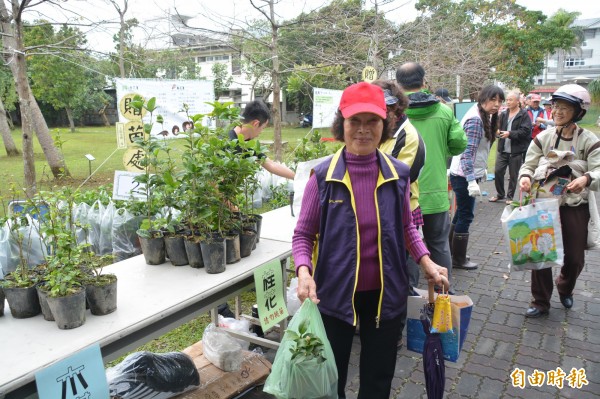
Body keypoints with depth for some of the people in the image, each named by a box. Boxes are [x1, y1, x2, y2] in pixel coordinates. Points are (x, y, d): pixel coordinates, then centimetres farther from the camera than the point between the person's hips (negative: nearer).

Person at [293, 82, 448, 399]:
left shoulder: (398, 174, -5)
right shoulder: (323, 176, -12)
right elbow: (303, 233, -5)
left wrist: (426, 262, -3)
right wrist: (304, 272, -21)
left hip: (385, 294, 2)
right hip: (335, 294, -2)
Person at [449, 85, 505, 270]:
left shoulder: (484, 117, 11)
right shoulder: (475, 120, -19)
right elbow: (467, 152, -25)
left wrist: (481, 169, 24)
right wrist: (472, 180, -29)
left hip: (464, 174, 10)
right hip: (464, 176, -10)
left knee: (462, 214, 17)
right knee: (465, 216, 0)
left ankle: (452, 252, 30)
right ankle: (458, 259, 12)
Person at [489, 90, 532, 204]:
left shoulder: (524, 115, -6)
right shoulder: (503, 114, 8)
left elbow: (525, 131, -15)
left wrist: (510, 134, -20)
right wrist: (497, 131, -7)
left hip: (516, 151, -4)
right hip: (502, 149, 4)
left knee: (513, 175, 5)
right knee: (498, 171, 5)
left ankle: (510, 197, 20)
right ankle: (500, 194, 23)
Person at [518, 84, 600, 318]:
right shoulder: (543, 137, -1)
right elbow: (529, 165, 1)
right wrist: (525, 177, -23)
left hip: (576, 207, 0)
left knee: (575, 258, 10)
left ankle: (565, 288, 44)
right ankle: (540, 302, 17)